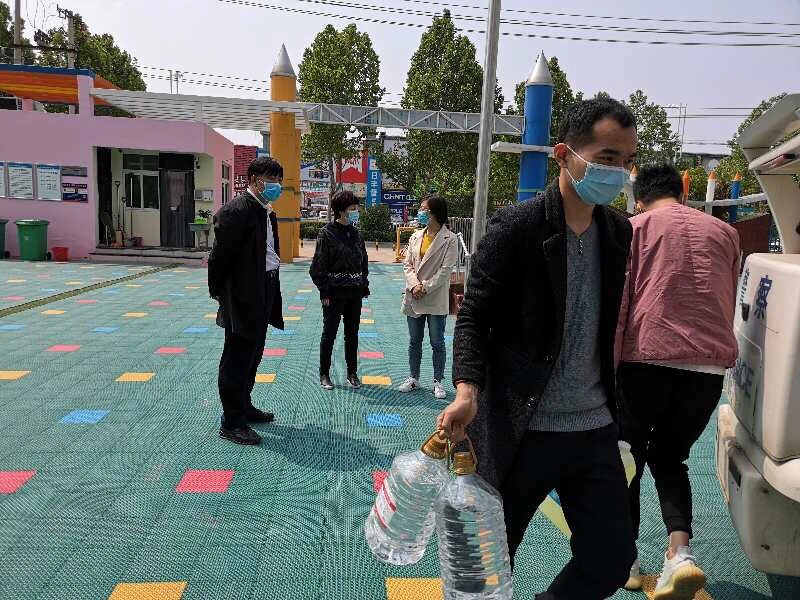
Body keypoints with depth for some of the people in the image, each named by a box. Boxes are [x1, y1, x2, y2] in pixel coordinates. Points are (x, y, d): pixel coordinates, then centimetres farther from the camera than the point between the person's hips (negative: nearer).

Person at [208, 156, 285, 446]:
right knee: (237, 358, 0)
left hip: (263, 295, 10)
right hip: (243, 297, -10)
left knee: (253, 355, 20)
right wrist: (218, 291, -12)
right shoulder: (236, 210, -16)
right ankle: (231, 422, 10)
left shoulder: (267, 213, 14)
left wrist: (272, 296, 13)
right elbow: (220, 255, -17)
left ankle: (244, 407, 35)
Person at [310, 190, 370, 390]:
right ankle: (324, 374, 17)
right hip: (334, 294, -5)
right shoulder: (327, 233, -9)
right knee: (329, 334, 4)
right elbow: (319, 265, -10)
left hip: (355, 293, 5)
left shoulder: (356, 233, 9)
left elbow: (364, 261, 15)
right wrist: (324, 291, -13)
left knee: (352, 334, 12)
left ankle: (352, 373, 23)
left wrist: (364, 287, 8)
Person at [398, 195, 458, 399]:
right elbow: (408, 264, 5)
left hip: (436, 300, -5)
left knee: (437, 343, 5)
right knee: (414, 341, 14)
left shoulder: (450, 239, -8)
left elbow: (446, 269, -13)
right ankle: (414, 378, 28)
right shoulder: (416, 237, 8)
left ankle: (438, 381, 19)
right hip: (414, 298, 5)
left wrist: (426, 288, -16)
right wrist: (414, 285, -12)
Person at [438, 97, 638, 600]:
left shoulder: (620, 233, 6)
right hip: (520, 428, -5)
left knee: (613, 557, 11)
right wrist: (468, 391, -28)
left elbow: (610, 321, 14)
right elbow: (475, 317, -13)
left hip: (595, 428, 6)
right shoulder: (517, 227, -13)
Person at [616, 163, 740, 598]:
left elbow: (617, 304, -4)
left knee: (627, 458, 15)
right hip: (711, 362, 4)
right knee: (669, 458, 19)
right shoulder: (723, 231, 19)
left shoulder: (634, 227, 6)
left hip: (646, 357, -3)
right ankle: (680, 553, 0)